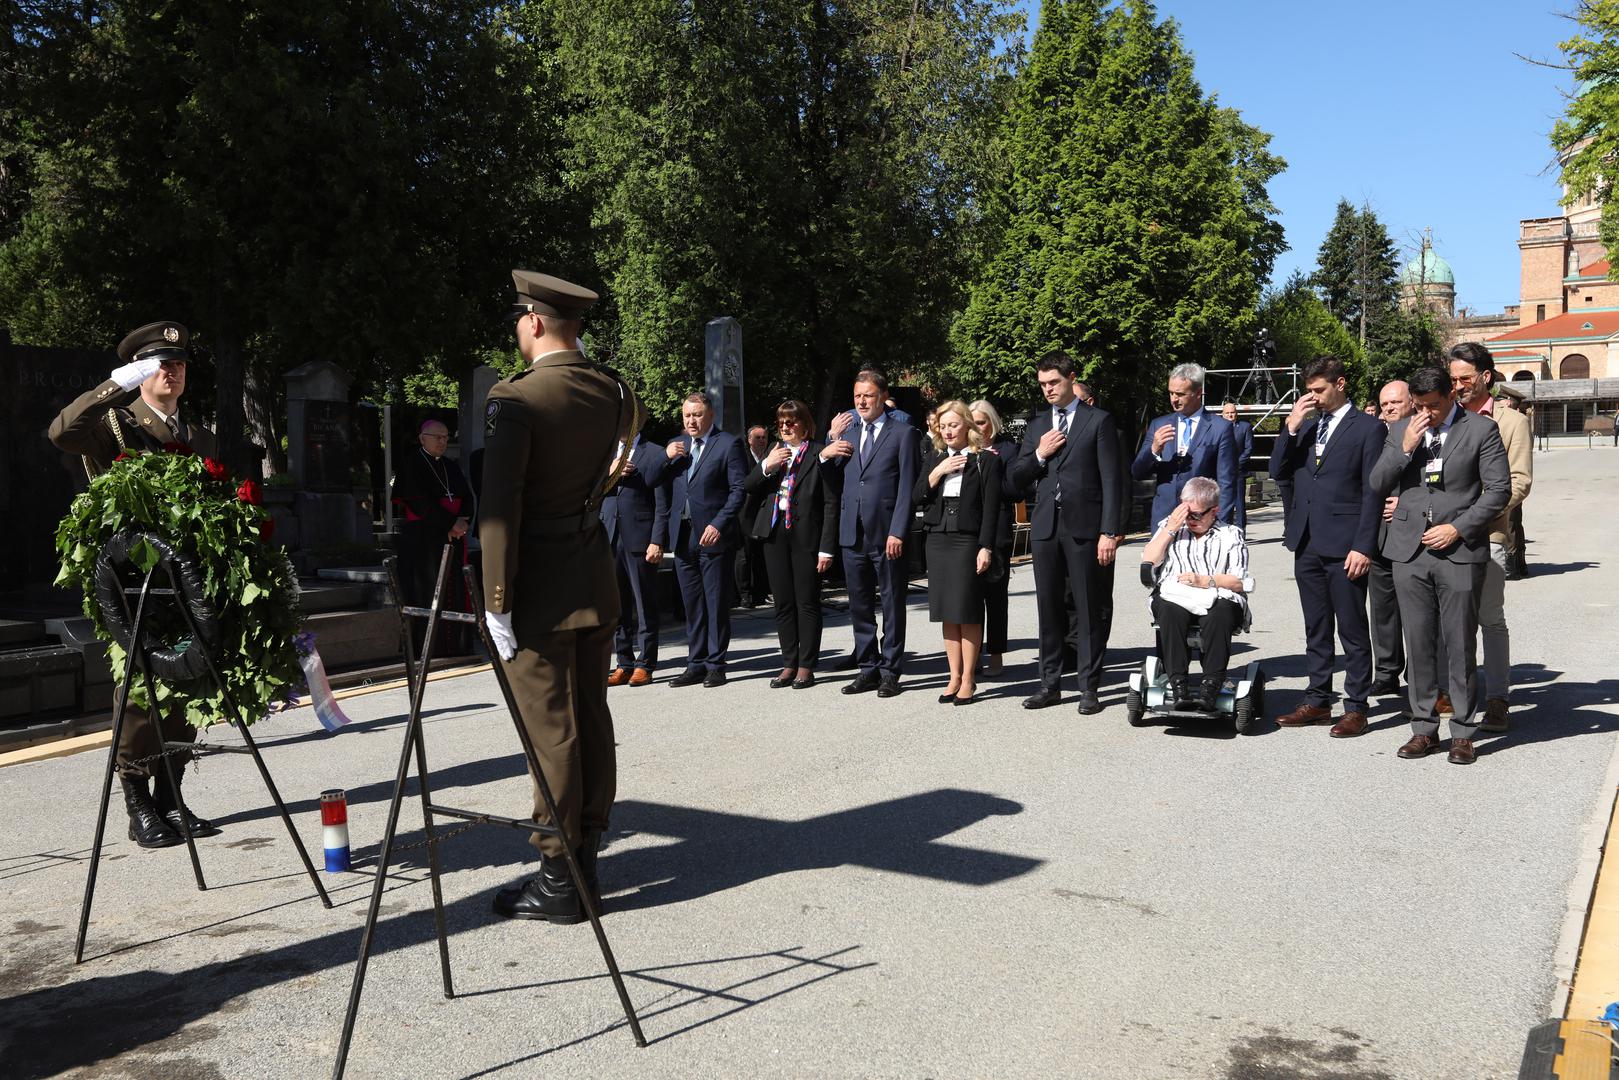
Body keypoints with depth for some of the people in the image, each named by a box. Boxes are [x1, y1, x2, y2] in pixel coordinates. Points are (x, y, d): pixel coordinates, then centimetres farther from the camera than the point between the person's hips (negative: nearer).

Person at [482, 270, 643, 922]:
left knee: (551, 732, 0)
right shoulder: (616, 391, 4)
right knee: (592, 719, 13)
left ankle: (558, 880, 8)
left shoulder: (515, 398, -15)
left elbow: (499, 508, -18)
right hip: (598, 583, 7)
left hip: (539, 592, -6)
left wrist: (496, 603, -14)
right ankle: (585, 861, 25)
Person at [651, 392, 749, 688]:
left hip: (714, 536, -5)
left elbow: (739, 489, -7)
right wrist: (658, 538, 10)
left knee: (716, 604, 0)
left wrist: (718, 524, -17)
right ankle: (696, 664, 17)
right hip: (682, 538, 5)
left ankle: (715, 665, 8)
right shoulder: (676, 447, 14)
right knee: (692, 605, 10)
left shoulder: (729, 444, -2)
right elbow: (665, 495, 14)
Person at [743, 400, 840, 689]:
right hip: (775, 534, 6)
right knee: (783, 603, 9)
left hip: (806, 535, -5)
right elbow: (749, 488, 10)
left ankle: (806, 667, 9)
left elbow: (831, 503, -8)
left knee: (807, 603, 1)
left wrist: (827, 548, -13)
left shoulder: (820, 454, -4)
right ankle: (789, 665, 17)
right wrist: (766, 465, -9)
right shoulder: (773, 452, 15)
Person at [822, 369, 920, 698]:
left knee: (892, 605, 4)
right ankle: (868, 668, 20)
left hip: (887, 534, -5)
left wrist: (897, 532, -14)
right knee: (859, 606, 11)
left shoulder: (903, 433, -1)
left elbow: (907, 486, -7)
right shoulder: (848, 433, 15)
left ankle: (890, 671, 11)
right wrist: (826, 454, -4)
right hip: (852, 534, 6)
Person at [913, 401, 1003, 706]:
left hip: (968, 541, -5)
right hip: (937, 540, 5)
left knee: (968, 612, -3)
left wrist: (986, 547, -11)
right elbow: (918, 497, 5)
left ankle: (968, 679, 5)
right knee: (947, 613, 7)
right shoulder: (933, 458, 13)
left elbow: (991, 507, -5)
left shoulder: (985, 460, -1)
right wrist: (938, 472, -8)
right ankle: (954, 676, 13)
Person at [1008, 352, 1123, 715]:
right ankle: (1050, 684, 16)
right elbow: (1017, 477, 14)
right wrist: (1039, 455, -5)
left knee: (1087, 609, -1)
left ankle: (1089, 688, 6)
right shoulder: (1037, 425, 15)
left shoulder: (1098, 421, 0)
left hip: (1083, 527, -4)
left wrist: (1109, 532, -11)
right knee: (1049, 607, 8)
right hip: (1045, 526, 5)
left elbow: (1111, 480, -5)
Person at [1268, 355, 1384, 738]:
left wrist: (1363, 547, -14)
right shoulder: (1305, 423, 13)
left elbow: (1372, 492, -8)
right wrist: (1290, 427, -4)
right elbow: (1278, 472, 8)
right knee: (1316, 629, 13)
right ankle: (1317, 702, 22)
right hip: (1307, 543, 6)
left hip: (1344, 547, -6)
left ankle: (1356, 708, 9)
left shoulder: (1367, 428, -4)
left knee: (1353, 630, 2)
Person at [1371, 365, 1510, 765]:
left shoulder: (1481, 430, 1)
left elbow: (1499, 489, -2)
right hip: (1410, 551, 3)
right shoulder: (1401, 431, 11)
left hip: (1460, 551, -3)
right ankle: (1424, 728, 17)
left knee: (1461, 645, 1)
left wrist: (1458, 528, -10)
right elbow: (1377, 484, 7)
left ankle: (1462, 732, 11)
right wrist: (1405, 448, -6)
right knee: (1418, 643, 7)